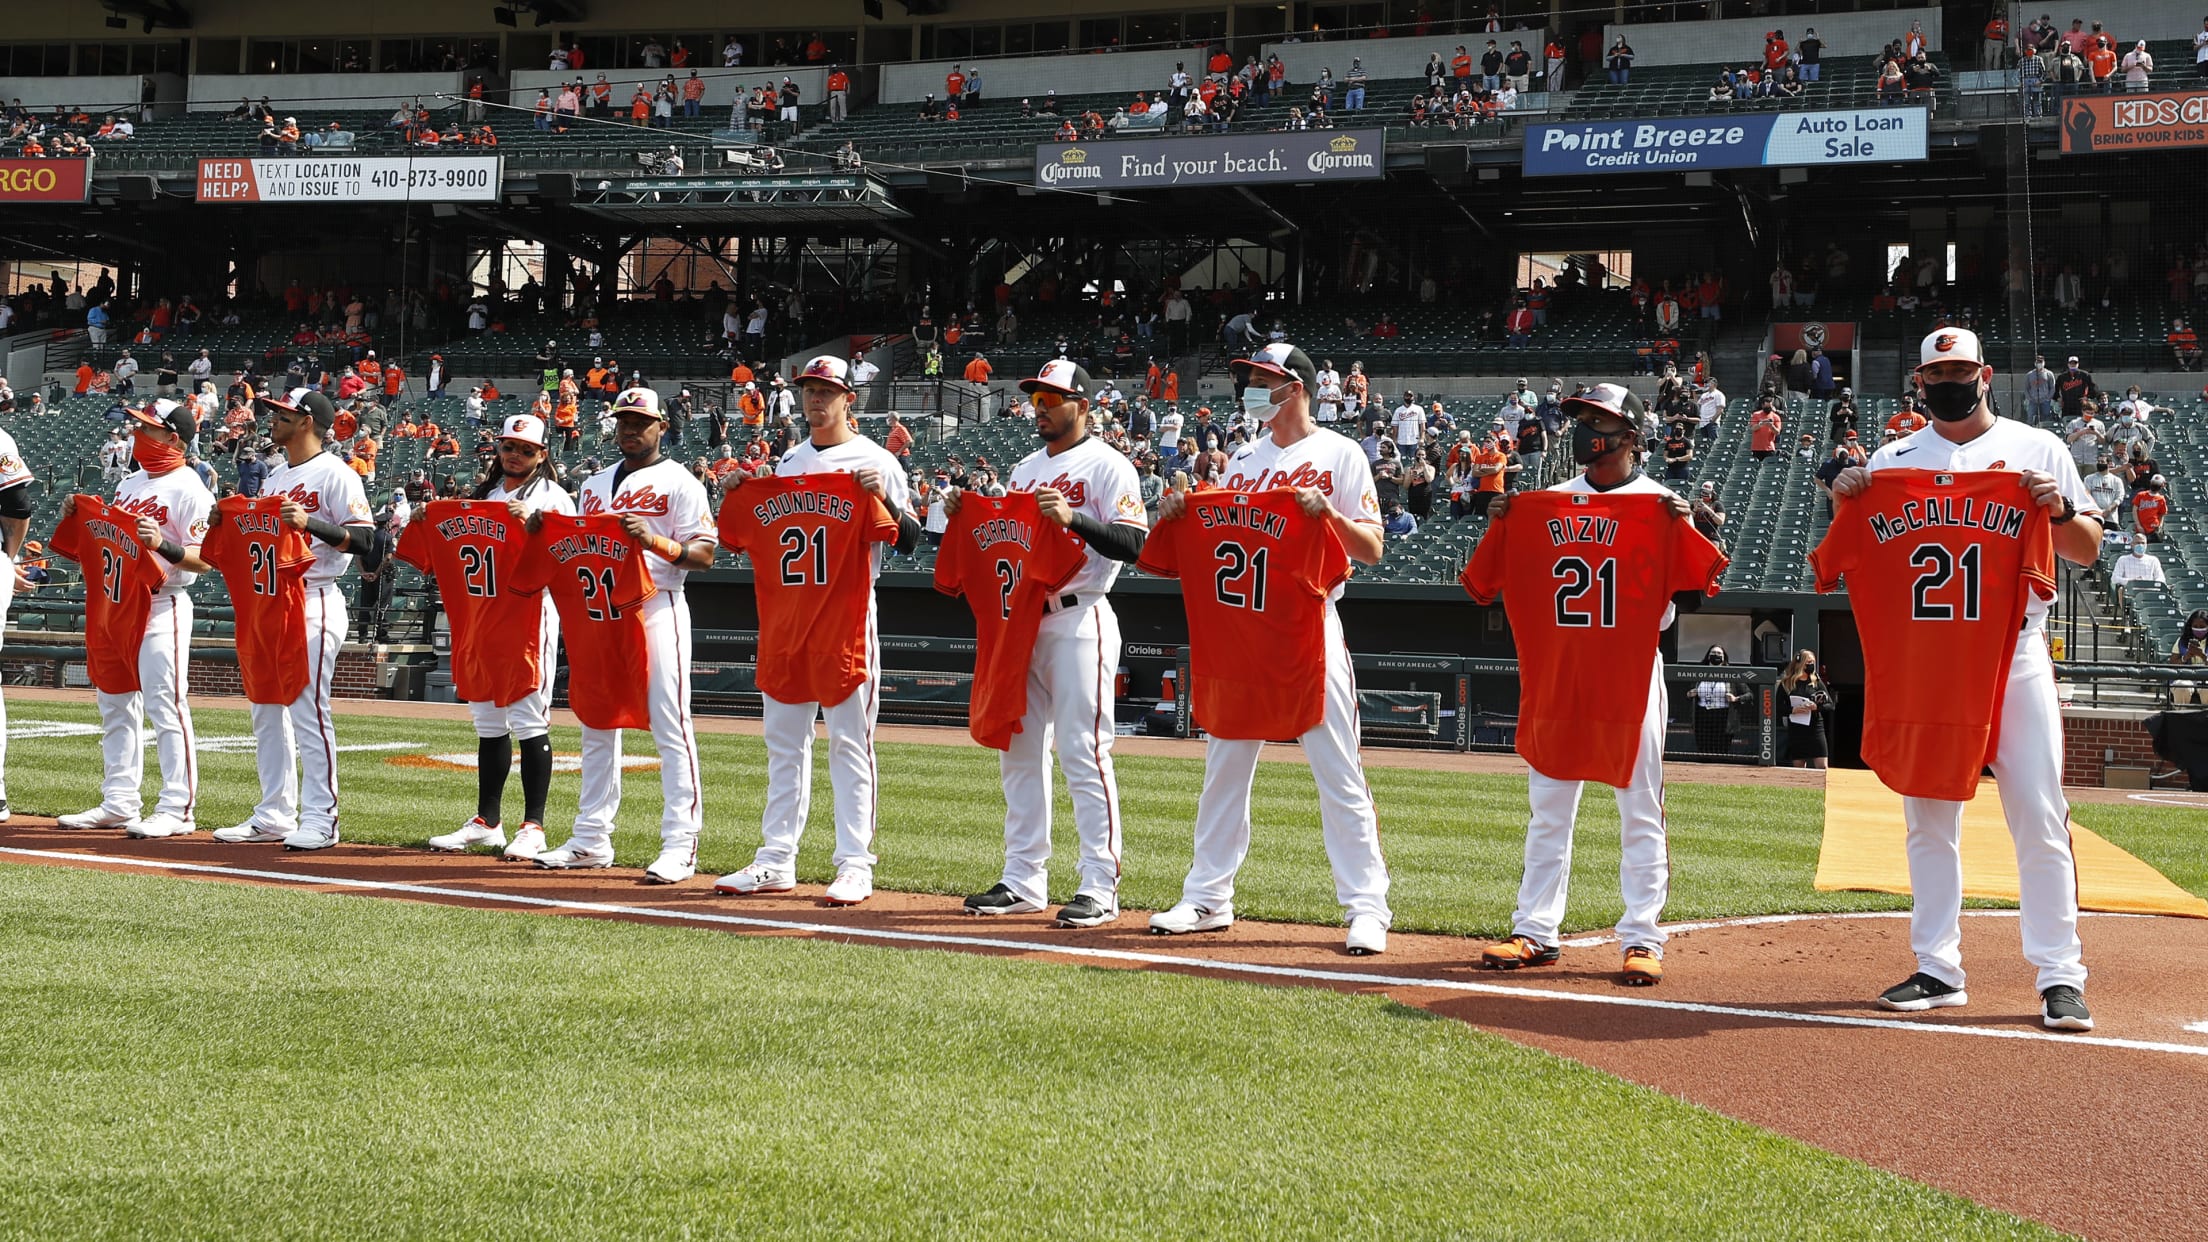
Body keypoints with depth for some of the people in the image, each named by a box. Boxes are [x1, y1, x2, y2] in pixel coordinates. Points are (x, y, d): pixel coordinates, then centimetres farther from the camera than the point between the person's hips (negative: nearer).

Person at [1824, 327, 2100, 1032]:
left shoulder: (2037, 449, 8)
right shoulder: (1894, 460, 12)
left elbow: (2087, 551, 7)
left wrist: (2061, 508, -13)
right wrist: (1847, 503, -9)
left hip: (2015, 651, -2)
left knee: (2039, 813, -7)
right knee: (1928, 815, 4)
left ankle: (2060, 976, -5)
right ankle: (1938, 970, 11)